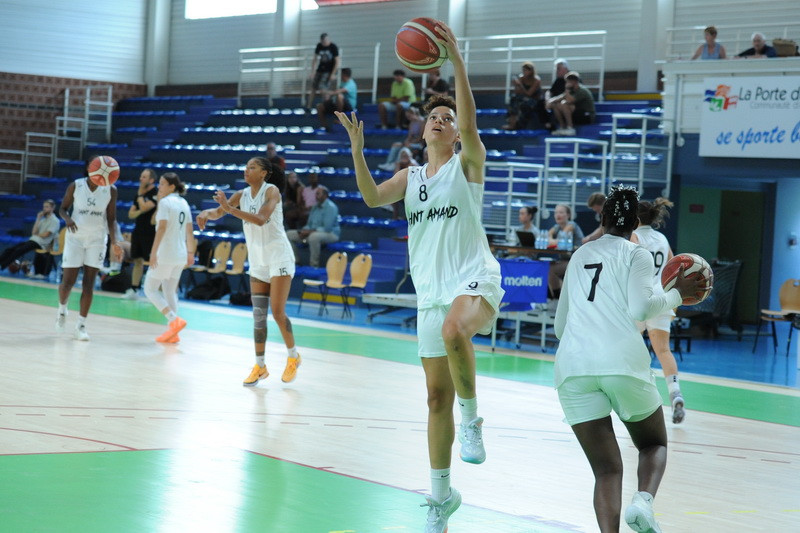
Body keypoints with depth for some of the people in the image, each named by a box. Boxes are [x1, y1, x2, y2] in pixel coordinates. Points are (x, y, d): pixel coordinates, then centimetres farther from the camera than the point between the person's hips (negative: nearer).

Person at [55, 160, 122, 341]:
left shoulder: (110, 190, -5)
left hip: (97, 239, 1)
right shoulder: (75, 186, -7)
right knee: (68, 281, -2)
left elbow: (111, 219, 0)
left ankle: (81, 325, 4)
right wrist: (67, 218, -19)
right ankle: (62, 309, 29)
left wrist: (114, 243, -10)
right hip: (75, 237, -1)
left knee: (88, 284, -3)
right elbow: (63, 208, 4)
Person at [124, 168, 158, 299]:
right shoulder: (140, 194, 12)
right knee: (138, 261, 12)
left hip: (150, 233, -8)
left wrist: (140, 195, -7)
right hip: (138, 232, 8)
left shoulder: (156, 194, -12)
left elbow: (144, 207, -24)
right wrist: (139, 212, -11)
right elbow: (131, 213, 11)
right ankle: (134, 290, 18)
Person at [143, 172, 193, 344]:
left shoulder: (165, 202, -11)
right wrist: (190, 253, 22)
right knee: (170, 292, 15)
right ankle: (172, 332, 11)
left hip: (165, 254, -8)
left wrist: (154, 252, -22)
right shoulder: (183, 203, 12)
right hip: (180, 255, 8)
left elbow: (162, 227, -20)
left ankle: (174, 320, -14)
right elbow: (189, 231, 15)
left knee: (150, 290, 1)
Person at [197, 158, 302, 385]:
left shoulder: (271, 191, -13)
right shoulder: (242, 195, 4)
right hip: (257, 261, 6)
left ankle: (293, 357, 9)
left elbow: (260, 219, -28)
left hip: (278, 257, -6)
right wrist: (207, 213, -24)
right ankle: (260, 366, 11)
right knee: (258, 315, 5)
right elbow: (218, 212, 0)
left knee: (277, 312, -10)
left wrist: (230, 209, -34)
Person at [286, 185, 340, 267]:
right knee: (288, 234, 0)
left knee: (313, 236, -43)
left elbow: (327, 228, -22)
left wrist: (310, 231, -23)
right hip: (313, 232, 9)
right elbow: (309, 224, 19)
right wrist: (304, 231, -5)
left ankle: (314, 264, -33)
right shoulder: (315, 207, 14)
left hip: (330, 234, -9)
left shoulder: (331, 207, -14)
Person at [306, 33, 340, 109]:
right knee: (313, 87, 3)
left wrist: (333, 74, -14)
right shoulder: (319, 46, 0)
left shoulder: (333, 47, -13)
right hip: (320, 69, 5)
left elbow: (337, 61, -11)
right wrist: (313, 71, 1)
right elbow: (315, 59, 6)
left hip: (329, 71, -5)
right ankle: (308, 106, 9)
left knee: (322, 87, -18)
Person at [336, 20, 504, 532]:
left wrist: (457, 60, -25)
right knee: (437, 398, 7)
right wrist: (357, 149, -13)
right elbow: (373, 197, 0)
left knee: (454, 329, -40)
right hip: (431, 292, 5)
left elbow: (470, 123, -17)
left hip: (475, 278, -5)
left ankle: (472, 419, -18)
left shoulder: (467, 163, 2)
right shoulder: (410, 177, 15)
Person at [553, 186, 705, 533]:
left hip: (572, 364, 3)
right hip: (622, 361, -3)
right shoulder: (637, 255, 9)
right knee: (654, 444, 20)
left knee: (607, 469, 6)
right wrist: (677, 294, 8)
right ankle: (643, 501, -12)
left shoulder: (579, 256, 24)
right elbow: (640, 309, -8)